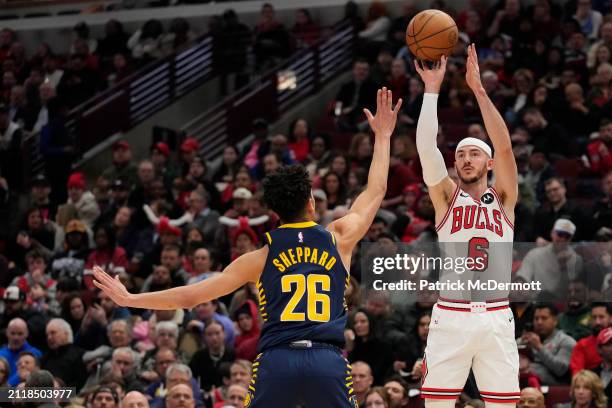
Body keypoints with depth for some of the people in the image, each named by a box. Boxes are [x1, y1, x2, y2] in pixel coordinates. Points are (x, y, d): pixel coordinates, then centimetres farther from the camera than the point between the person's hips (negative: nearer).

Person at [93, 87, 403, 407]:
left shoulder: (260, 256, 11)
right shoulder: (338, 239, 12)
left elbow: (189, 297, 11)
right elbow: (375, 191, 30)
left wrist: (130, 299, 21)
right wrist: (383, 136, 43)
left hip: (277, 358, 0)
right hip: (328, 359, 0)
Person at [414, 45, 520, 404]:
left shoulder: (503, 198, 9)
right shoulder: (446, 197, 9)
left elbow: (504, 146, -5)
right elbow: (426, 147, -6)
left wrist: (479, 88, -10)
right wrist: (432, 89, -10)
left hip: (496, 319, 1)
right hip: (450, 317, -1)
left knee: (503, 403, 1)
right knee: (437, 402, -4)